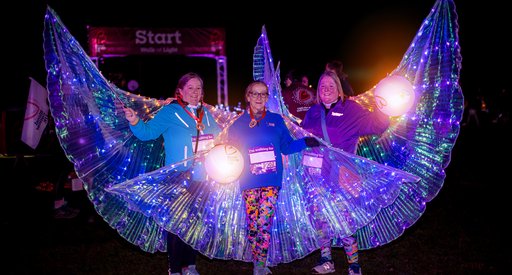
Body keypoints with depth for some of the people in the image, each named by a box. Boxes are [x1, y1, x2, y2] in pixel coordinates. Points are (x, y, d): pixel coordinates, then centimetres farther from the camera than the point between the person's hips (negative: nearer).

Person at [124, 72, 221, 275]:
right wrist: (135, 122, -32)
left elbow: (218, 135, 22)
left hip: (201, 178, 6)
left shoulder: (205, 114, 9)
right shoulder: (169, 112, -8)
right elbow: (148, 132, -15)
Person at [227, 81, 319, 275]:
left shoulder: (276, 120, 9)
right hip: (249, 181, 1)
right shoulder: (239, 123, 8)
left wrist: (307, 142, -4)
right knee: (252, 224, 5)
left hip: (272, 181, 0)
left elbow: (287, 147, 9)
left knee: (264, 223, -7)